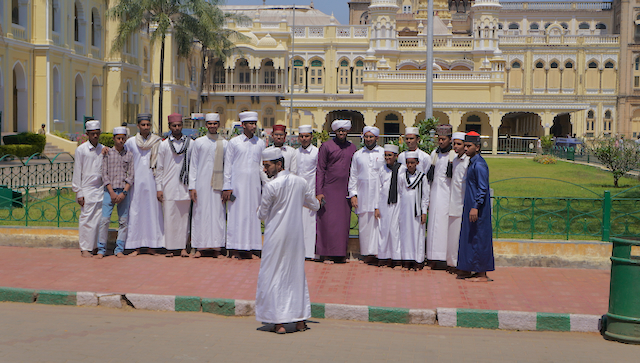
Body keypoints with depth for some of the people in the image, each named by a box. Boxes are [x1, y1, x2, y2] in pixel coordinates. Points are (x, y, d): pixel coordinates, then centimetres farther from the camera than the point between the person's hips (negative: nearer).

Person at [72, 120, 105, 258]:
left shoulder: (103, 149, 10)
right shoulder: (81, 149, -2)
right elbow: (77, 172, -2)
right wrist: (79, 193, -5)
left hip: (100, 188, 4)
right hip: (87, 189, -4)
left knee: (99, 219, 1)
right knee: (86, 219, -4)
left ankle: (95, 247, 10)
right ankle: (85, 249, 3)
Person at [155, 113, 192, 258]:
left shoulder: (190, 143, 7)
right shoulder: (164, 144, 6)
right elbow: (159, 168, 8)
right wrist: (159, 188, 2)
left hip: (185, 186, 0)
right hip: (168, 187, 0)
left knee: (184, 217, 1)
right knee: (169, 217, -3)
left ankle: (183, 247, 6)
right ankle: (170, 247, 2)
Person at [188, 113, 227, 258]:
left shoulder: (224, 144, 8)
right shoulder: (198, 142, 7)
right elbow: (193, 165, 6)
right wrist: (192, 186, -1)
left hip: (218, 184, 0)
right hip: (201, 184, 0)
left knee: (217, 213, -1)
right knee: (200, 213, -1)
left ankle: (216, 247, 4)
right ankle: (198, 247, 4)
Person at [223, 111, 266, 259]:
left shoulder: (260, 143, 9)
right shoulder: (234, 142, 1)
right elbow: (228, 165, 1)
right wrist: (227, 187, -4)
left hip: (254, 184, 3)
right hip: (237, 184, -3)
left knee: (252, 214, 2)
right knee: (236, 214, -4)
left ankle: (247, 248, 7)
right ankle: (234, 249, 0)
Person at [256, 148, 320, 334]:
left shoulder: (270, 186, -15)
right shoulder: (300, 182, 2)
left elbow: (262, 214, -6)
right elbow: (315, 206, 12)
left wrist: (260, 210, 16)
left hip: (276, 235, -5)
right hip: (296, 234, 6)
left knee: (273, 276, 3)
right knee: (297, 274, 14)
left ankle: (279, 322, -1)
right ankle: (301, 319, 17)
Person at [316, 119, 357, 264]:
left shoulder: (352, 148, 11)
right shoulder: (326, 146, -1)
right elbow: (320, 170, -2)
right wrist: (318, 192, -9)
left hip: (345, 191, 4)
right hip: (329, 190, -4)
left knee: (344, 222, 5)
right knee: (328, 221, -5)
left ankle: (341, 254, 13)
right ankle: (326, 254, 2)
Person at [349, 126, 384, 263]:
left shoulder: (384, 153, 7)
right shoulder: (357, 155, 13)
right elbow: (353, 176, 14)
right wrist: (353, 194, 5)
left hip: (380, 194, -2)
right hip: (363, 195, 2)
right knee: (364, 224, -1)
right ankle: (368, 252, 4)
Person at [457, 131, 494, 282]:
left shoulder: (479, 165, -16)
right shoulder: (472, 163, 14)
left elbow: (483, 189, -20)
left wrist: (476, 207, -24)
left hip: (478, 208, -10)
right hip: (470, 206, 10)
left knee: (478, 239, -5)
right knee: (468, 238, 13)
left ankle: (482, 274, 0)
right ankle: (468, 270, 19)